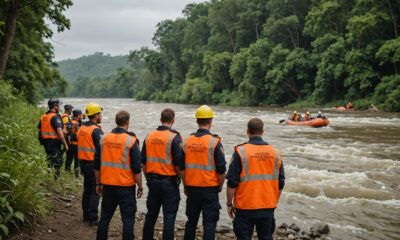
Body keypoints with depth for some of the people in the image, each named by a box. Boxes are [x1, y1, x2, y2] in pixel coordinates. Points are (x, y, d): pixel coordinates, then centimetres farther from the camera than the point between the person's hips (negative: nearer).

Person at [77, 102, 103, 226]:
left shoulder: (81, 129, 10)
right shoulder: (96, 130, -16)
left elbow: (80, 146, 15)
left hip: (83, 163, 8)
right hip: (94, 164, -8)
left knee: (87, 189, 17)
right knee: (95, 191, -2)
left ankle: (86, 215, 25)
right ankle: (93, 218, -2)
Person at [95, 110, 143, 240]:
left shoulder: (104, 139, 3)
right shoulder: (131, 140, -12)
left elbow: (97, 165, 8)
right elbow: (136, 168, -12)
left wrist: (98, 183, 19)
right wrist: (140, 187, -2)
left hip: (108, 185, 5)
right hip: (126, 186, -5)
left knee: (105, 217, 16)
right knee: (128, 219, 3)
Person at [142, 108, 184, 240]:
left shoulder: (149, 136, 4)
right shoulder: (174, 137, -13)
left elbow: (143, 161, 10)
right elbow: (179, 163, -15)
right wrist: (181, 179, 0)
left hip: (153, 180, 5)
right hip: (169, 182, -5)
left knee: (151, 214, 17)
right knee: (169, 216, 2)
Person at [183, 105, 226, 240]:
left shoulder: (188, 141, 2)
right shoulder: (214, 142, -12)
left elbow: (182, 167, 8)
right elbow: (221, 169, -11)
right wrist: (220, 186, 5)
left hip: (192, 188, 5)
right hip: (209, 188, -4)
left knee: (191, 221, 17)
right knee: (209, 223, 2)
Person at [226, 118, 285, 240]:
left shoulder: (241, 152, -11)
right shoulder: (275, 152, 3)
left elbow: (232, 183, -11)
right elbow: (280, 183, 9)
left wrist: (229, 204, 0)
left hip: (246, 208, -4)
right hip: (268, 207, 4)